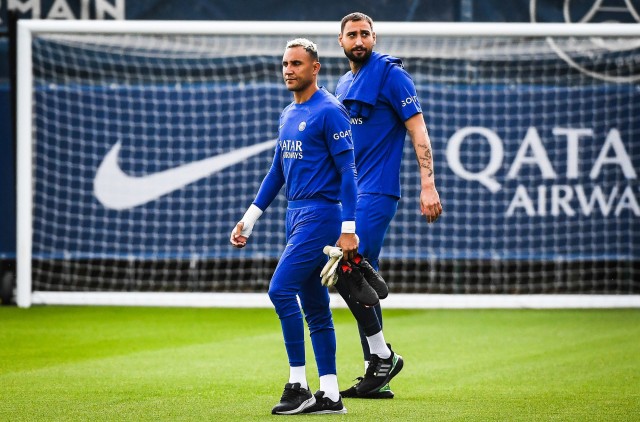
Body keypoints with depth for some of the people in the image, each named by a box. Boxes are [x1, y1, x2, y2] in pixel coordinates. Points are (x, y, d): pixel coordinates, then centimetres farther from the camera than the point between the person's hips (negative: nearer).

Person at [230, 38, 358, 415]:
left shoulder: (329, 111, -10)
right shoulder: (288, 115, 16)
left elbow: (347, 171, -14)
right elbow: (278, 171, 23)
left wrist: (348, 229, -19)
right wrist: (250, 219, 20)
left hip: (322, 213, -9)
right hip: (297, 215, 9)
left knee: (281, 289, -17)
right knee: (315, 307, 8)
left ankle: (299, 385, -12)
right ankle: (329, 395, 9)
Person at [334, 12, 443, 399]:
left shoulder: (390, 73, -6)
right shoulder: (344, 85, 18)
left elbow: (418, 130, -11)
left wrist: (428, 185, -19)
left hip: (377, 192, -9)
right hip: (351, 193, 9)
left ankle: (383, 355, -9)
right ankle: (377, 376, 11)